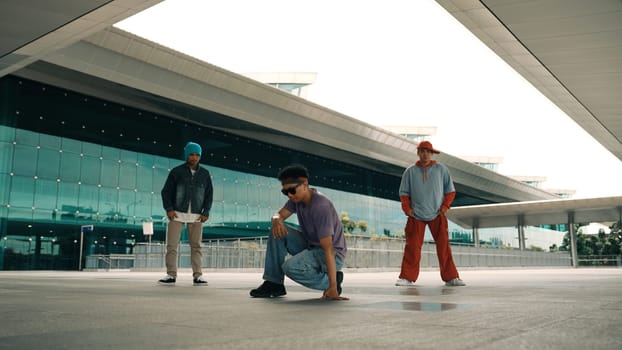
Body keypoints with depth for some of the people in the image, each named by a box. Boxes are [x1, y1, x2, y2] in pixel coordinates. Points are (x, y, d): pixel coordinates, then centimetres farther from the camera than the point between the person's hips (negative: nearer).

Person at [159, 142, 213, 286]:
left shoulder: (205, 174, 7)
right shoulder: (176, 171, 2)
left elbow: (209, 194, 11)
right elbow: (166, 191, 3)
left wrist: (206, 212, 1)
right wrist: (169, 209, -8)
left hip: (196, 216, 1)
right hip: (177, 214, -1)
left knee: (196, 246, 0)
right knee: (172, 245, -5)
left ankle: (197, 276, 3)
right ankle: (171, 275, 0)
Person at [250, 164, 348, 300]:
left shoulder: (320, 206, -28)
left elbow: (328, 248, -32)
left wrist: (333, 287, -35)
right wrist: (276, 220, -24)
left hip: (333, 255, -8)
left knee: (291, 267, -30)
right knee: (278, 231, -6)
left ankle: (332, 280, -8)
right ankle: (274, 283, -4)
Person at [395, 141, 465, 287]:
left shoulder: (441, 169, 5)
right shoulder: (410, 172, 5)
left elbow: (450, 190, 9)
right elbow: (404, 193, 10)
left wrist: (445, 206, -3)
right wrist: (407, 209, -2)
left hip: (437, 215, 0)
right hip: (416, 216, 0)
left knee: (444, 246, -2)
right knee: (412, 246, -2)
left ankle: (451, 278, 5)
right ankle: (407, 277, 7)